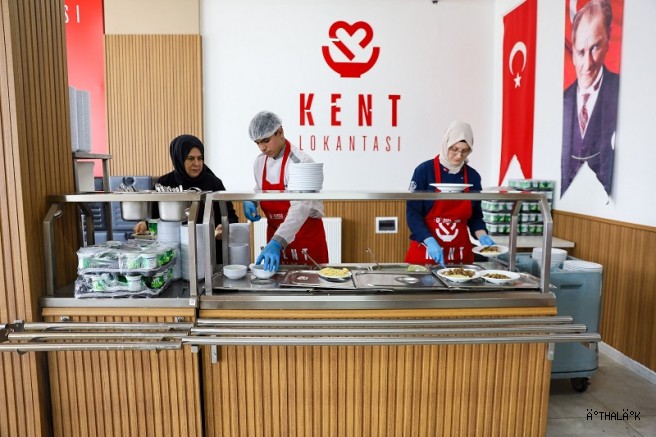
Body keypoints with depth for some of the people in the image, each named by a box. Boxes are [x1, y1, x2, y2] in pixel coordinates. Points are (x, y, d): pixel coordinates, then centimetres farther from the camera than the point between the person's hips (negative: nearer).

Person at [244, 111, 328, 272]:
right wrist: (250, 201, -4)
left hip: (306, 235, -5)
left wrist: (276, 243, -42)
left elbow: (301, 208, -31)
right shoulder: (259, 162, 1)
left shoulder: (301, 162, -21)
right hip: (275, 234, 6)